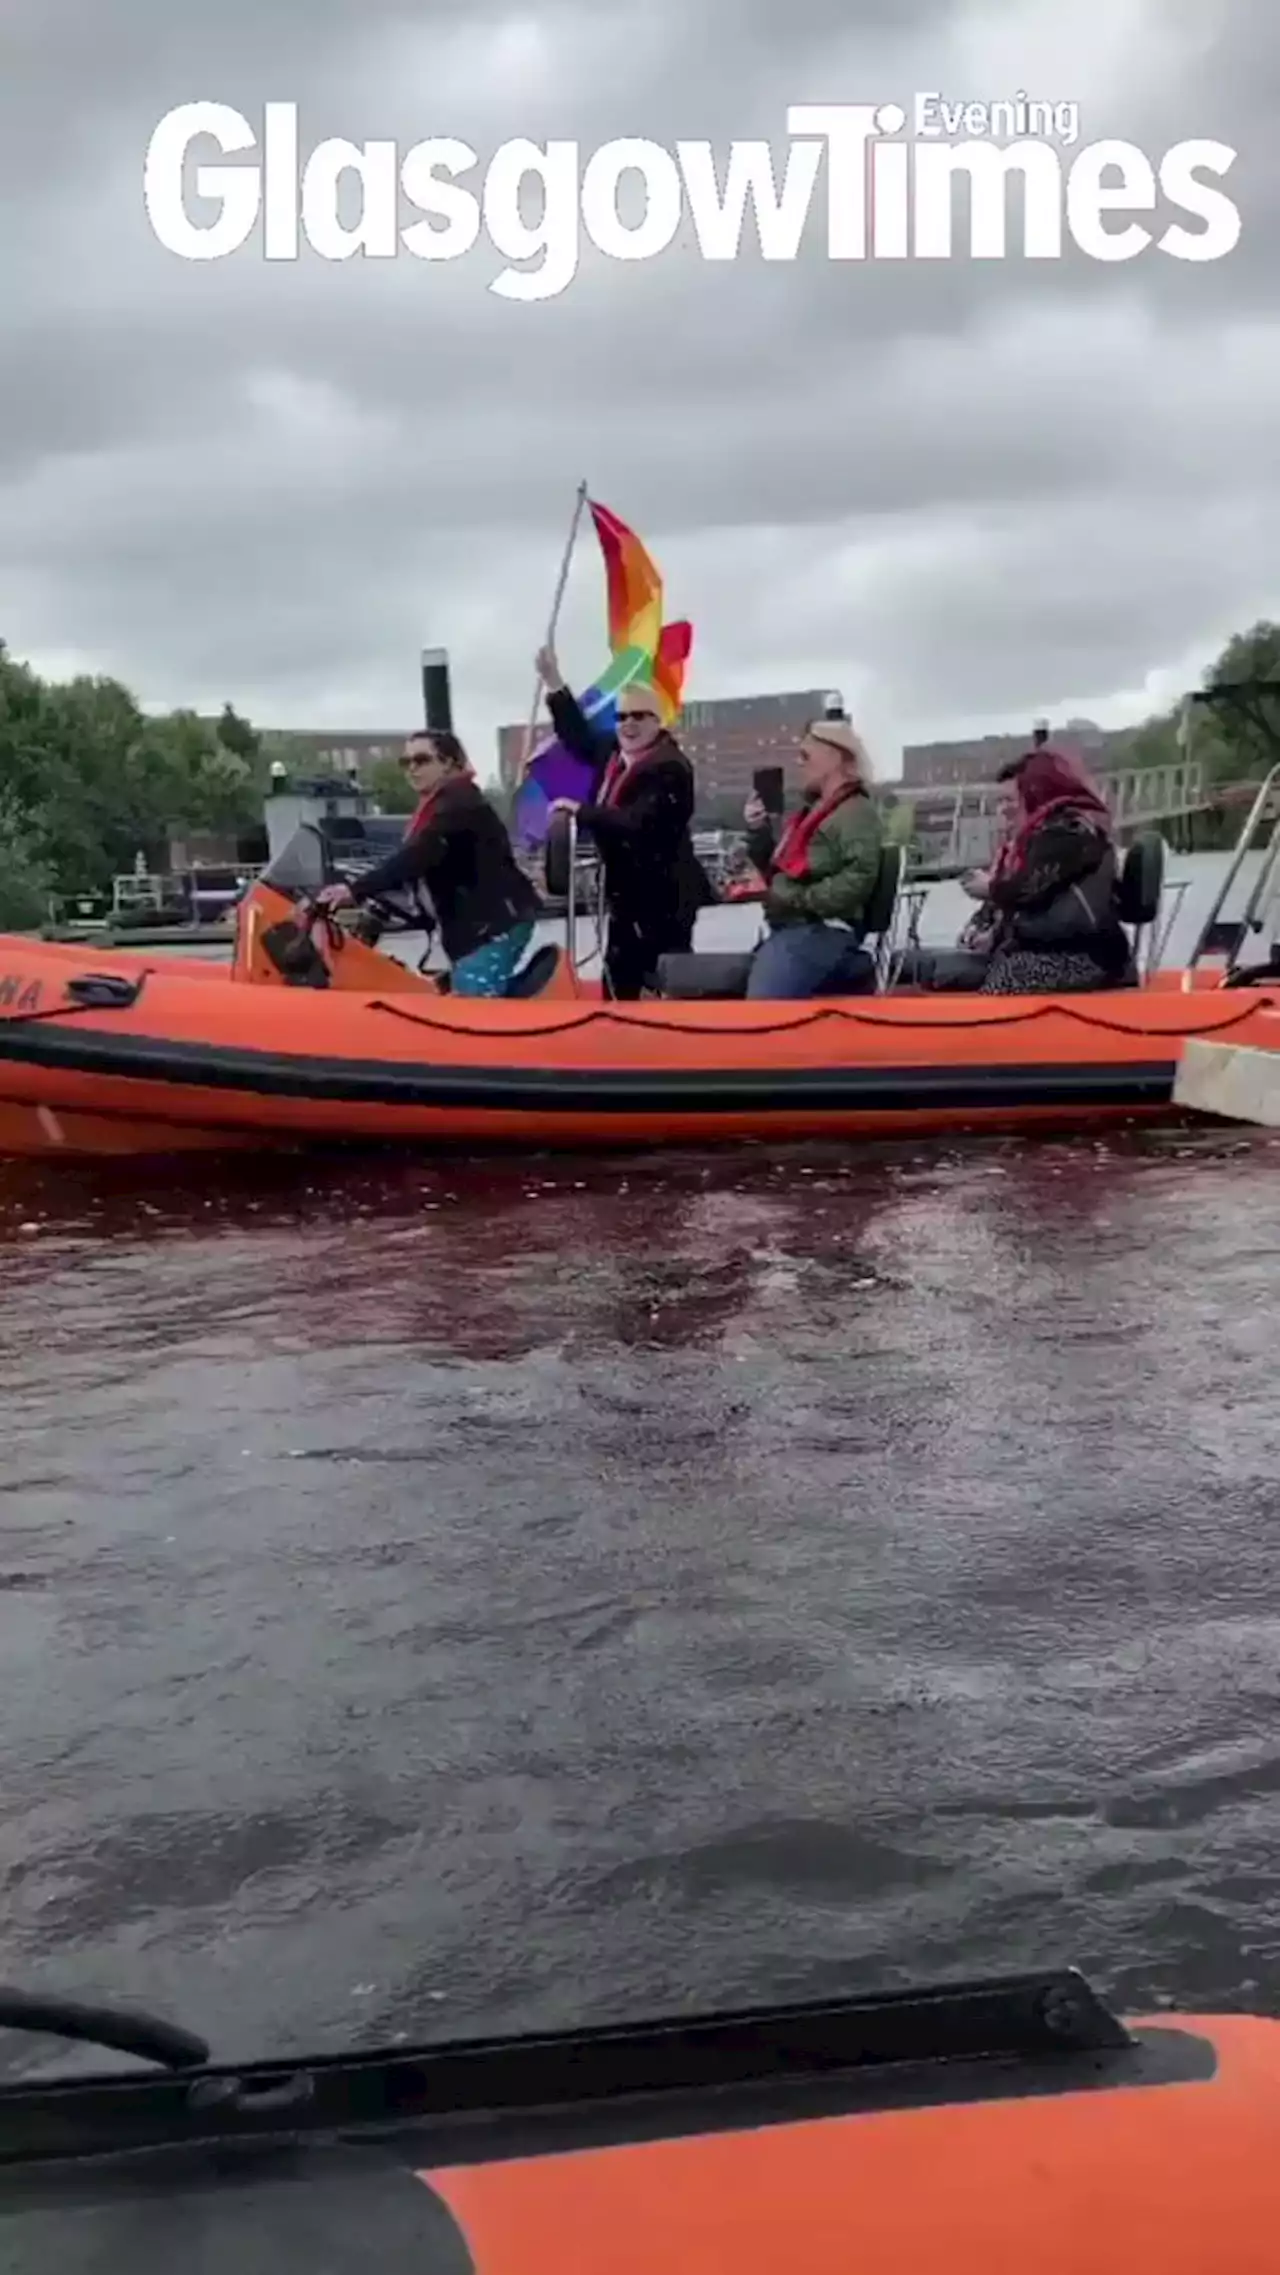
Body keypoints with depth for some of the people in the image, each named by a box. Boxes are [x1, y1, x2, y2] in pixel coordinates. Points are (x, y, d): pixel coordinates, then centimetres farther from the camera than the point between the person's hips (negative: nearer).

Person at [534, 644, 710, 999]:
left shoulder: (670, 769, -20)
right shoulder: (614, 752, 7)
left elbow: (636, 823, -30)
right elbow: (581, 737, 27)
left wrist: (580, 810, -24)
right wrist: (554, 684, 20)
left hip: (664, 894, -9)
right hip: (627, 893, 9)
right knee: (619, 981, 17)